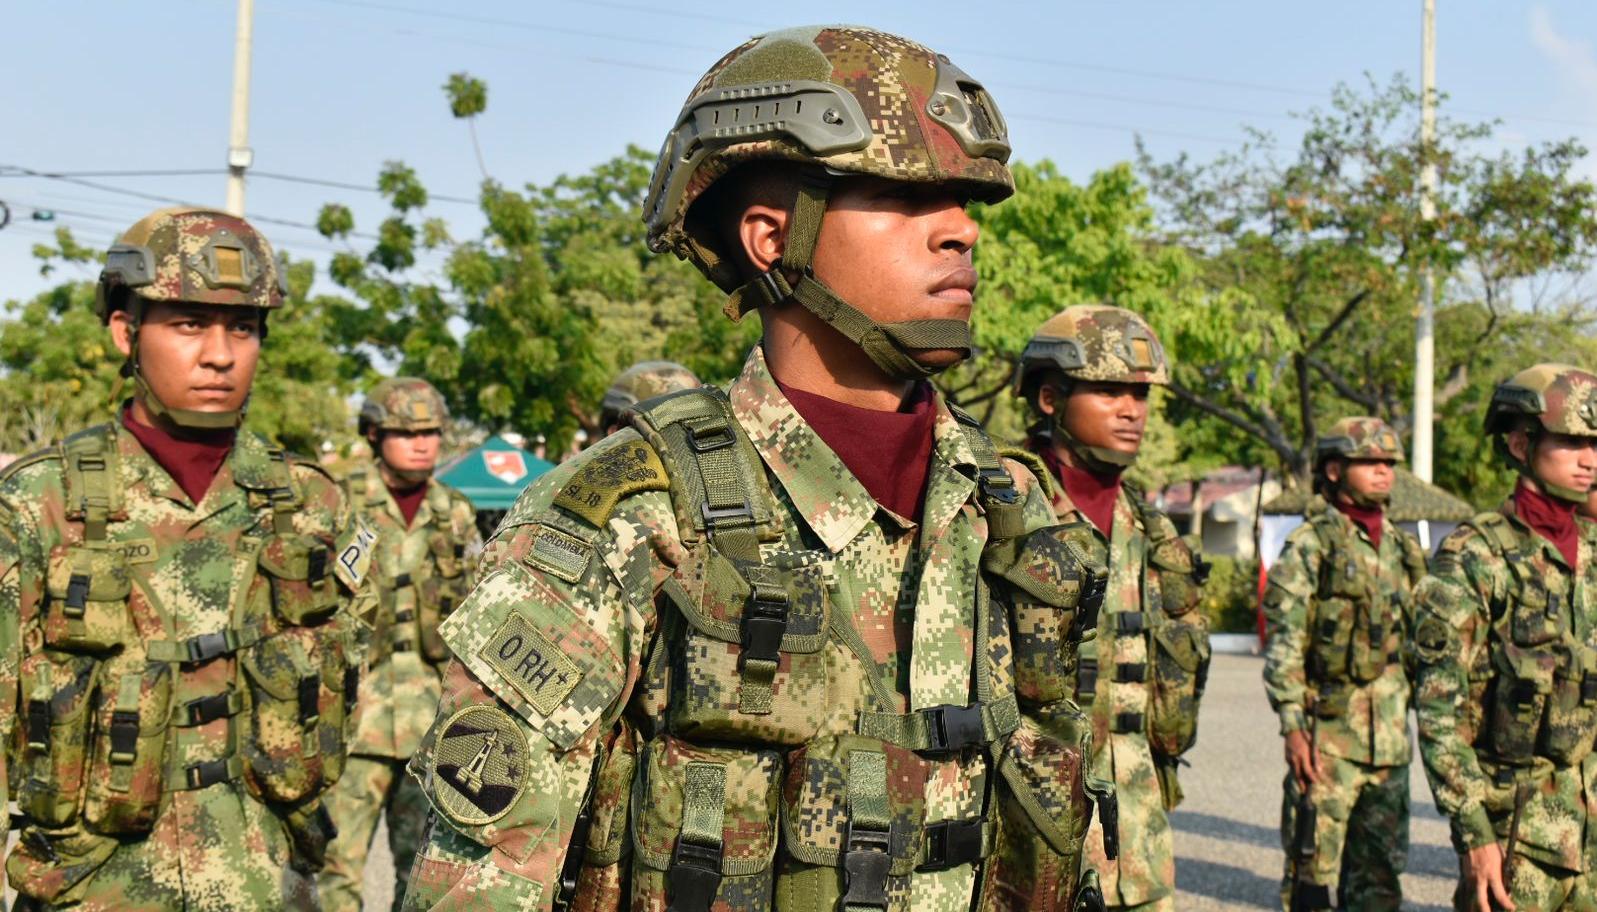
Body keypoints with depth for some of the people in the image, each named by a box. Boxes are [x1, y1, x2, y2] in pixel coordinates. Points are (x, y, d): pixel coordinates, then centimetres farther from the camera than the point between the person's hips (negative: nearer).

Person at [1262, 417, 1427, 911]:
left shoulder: (1402, 548, 13)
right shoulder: (1309, 544, -6)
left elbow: (1418, 640, 20)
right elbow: (1283, 644, -10)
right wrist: (1293, 726, -16)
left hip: (1389, 735, 6)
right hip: (1328, 730, -6)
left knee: (1381, 870, 11)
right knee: (1314, 867, -1)